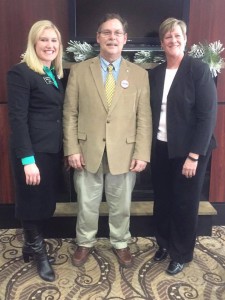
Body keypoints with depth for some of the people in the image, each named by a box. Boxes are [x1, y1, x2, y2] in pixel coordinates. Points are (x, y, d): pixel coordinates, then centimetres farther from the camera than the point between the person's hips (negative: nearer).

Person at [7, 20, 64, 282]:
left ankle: (31, 246, 37)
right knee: (33, 203, 9)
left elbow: (58, 113, 12)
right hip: (34, 151, -7)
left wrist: (67, 148, 8)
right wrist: (27, 159, -20)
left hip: (53, 149, 7)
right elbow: (17, 119, -16)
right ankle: (38, 252, 30)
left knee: (47, 202, 16)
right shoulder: (21, 72, -10)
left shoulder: (55, 74, 13)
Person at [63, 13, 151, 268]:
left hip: (124, 153, 0)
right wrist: (72, 149, -6)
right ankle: (85, 242, 39)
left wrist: (142, 154, -7)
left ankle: (120, 243, 39)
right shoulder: (79, 70, 1)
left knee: (121, 205, 15)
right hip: (88, 152, 0)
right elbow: (70, 113, 0)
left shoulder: (139, 74, 1)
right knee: (87, 204, 16)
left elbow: (144, 118, -1)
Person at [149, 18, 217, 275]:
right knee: (162, 200, 14)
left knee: (185, 203, 8)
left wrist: (194, 155, -18)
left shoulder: (199, 69, -8)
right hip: (160, 149, 4)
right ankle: (164, 244, 37)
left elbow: (208, 114, -14)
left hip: (188, 150, -4)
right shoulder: (155, 74, 7)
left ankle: (181, 254, 29)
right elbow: (151, 112, 7)